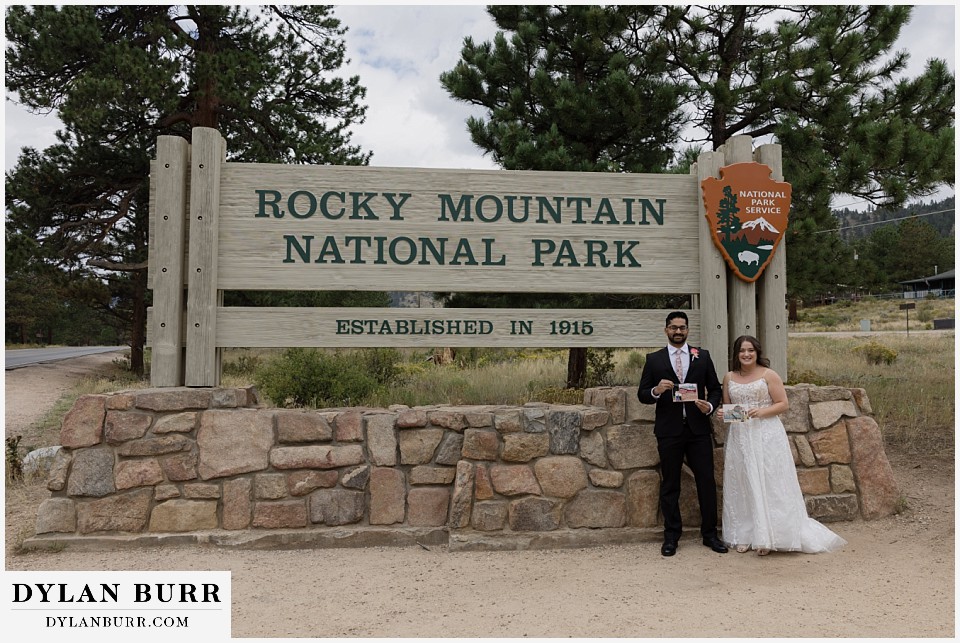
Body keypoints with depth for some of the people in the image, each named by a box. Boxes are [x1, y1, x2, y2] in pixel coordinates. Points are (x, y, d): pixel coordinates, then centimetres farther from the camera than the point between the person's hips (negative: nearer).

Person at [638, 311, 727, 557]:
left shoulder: (702, 356, 8)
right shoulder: (654, 359, 4)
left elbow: (715, 388, 10)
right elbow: (642, 394, 2)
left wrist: (710, 406, -9)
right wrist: (656, 391, -19)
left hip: (699, 428, 1)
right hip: (669, 431, -1)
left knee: (707, 481, 3)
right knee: (670, 485, 7)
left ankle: (710, 534, 18)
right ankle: (671, 536, 17)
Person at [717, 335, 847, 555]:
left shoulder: (768, 375, -3)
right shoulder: (729, 378, 8)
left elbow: (784, 404, -4)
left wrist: (762, 412, -19)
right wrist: (722, 413, -7)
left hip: (766, 436, -3)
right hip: (739, 438, 4)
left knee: (768, 484, -2)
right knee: (741, 485, 5)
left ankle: (767, 537, 4)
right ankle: (744, 536, 12)